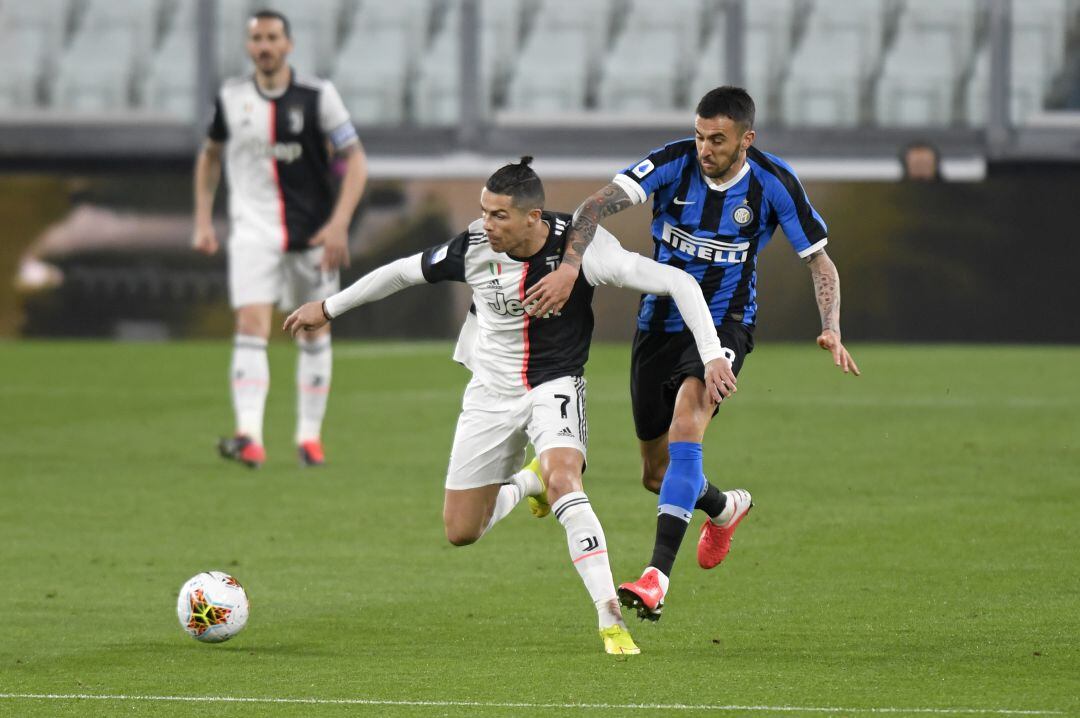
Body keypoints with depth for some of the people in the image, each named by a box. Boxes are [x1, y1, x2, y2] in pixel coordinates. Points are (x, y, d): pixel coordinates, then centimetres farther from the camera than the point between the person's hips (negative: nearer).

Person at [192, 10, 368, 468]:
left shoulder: (317, 97, -6)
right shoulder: (231, 98, 1)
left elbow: (355, 160, -4)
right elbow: (210, 156, 17)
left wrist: (338, 225, -15)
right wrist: (202, 221, 10)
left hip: (312, 234, 0)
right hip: (254, 231, 0)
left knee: (314, 332, 9)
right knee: (251, 328, -16)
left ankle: (310, 435, 23)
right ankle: (248, 437, -27)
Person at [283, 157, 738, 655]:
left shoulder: (578, 246, -23)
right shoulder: (472, 249, -15)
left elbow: (677, 282, -22)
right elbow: (403, 272, 4)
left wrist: (712, 355, -30)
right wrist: (328, 308, 14)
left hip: (555, 384, -3)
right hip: (491, 392, 3)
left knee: (563, 479, -33)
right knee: (459, 532, 4)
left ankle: (611, 619, -32)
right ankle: (527, 483, 37)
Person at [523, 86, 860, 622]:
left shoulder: (773, 183, -12)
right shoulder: (673, 163, -14)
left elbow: (820, 261, -3)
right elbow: (598, 205, -25)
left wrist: (831, 331, -18)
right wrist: (569, 266, -42)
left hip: (724, 323, -3)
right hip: (660, 324, 3)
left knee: (687, 420, -32)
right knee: (657, 474, 9)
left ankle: (657, 575, -38)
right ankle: (724, 507, 46)